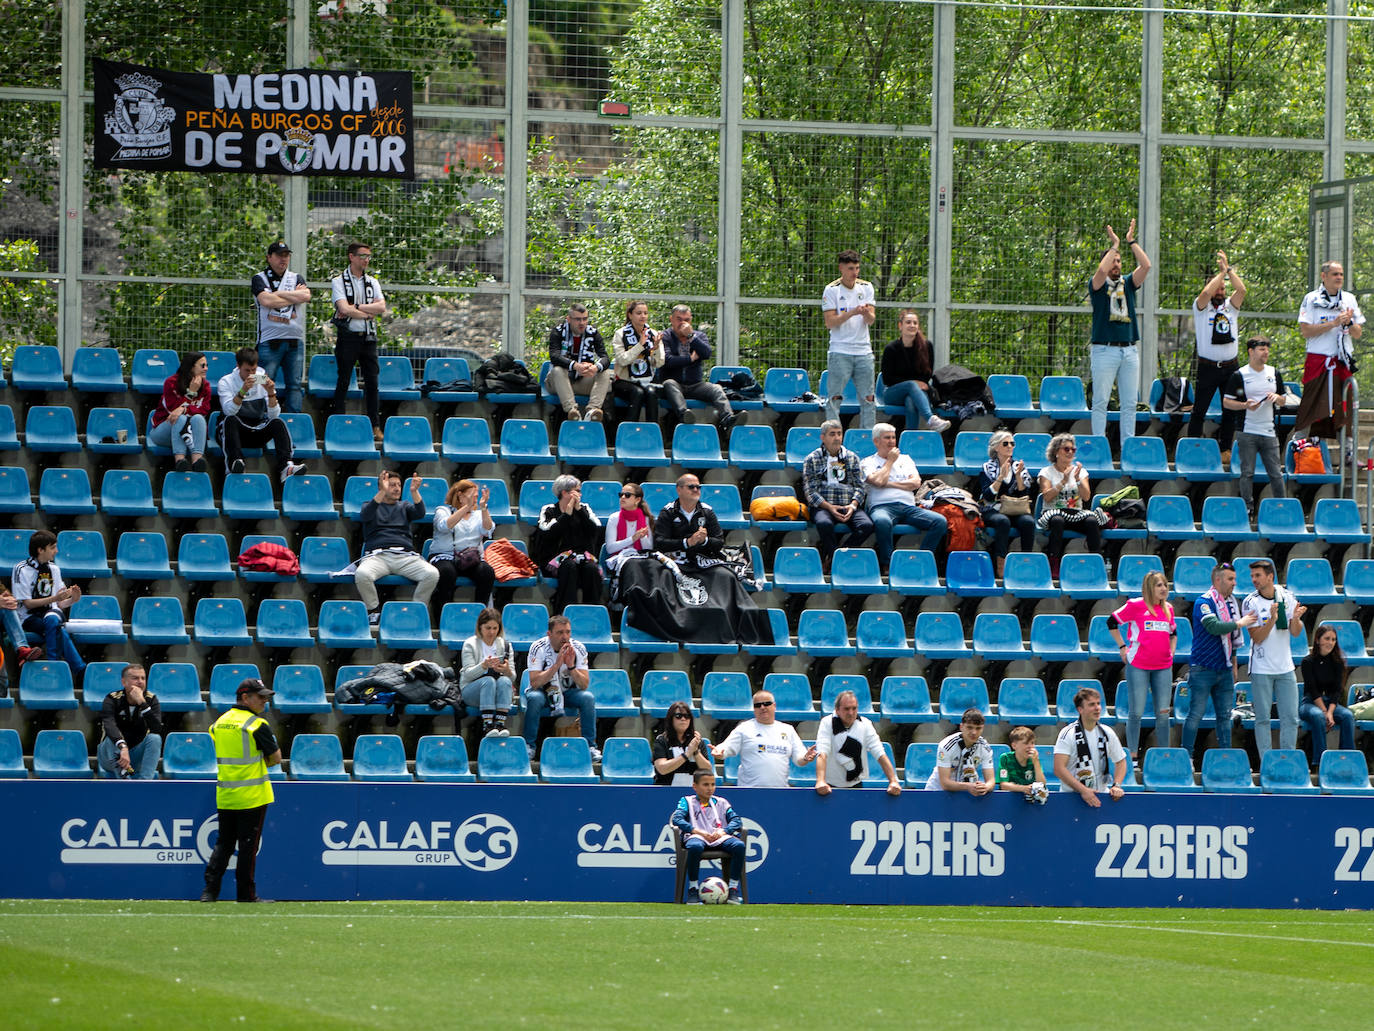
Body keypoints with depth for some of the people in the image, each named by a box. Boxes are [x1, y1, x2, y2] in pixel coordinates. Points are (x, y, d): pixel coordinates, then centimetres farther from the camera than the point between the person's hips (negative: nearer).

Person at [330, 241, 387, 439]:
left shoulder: (372, 282, 13)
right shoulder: (338, 281, -1)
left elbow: (382, 307, -2)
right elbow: (344, 308, -15)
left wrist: (356, 307, -12)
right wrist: (369, 312, -7)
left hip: (368, 337, 4)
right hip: (348, 336, -4)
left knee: (372, 382, 2)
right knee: (344, 381, -2)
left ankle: (375, 426, 5)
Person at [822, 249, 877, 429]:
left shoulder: (866, 287, 9)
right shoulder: (831, 290, -2)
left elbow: (871, 320, 3)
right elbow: (830, 322, -8)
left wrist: (867, 313, -20)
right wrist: (852, 313, -20)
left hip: (864, 352, 4)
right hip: (840, 352, -4)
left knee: (868, 399, 2)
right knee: (835, 397, -5)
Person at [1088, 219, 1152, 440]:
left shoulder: (1128, 283, 14)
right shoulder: (1098, 285, 2)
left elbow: (1146, 265, 0)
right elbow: (1102, 271, -19)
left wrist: (1131, 242, -2)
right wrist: (1115, 245, -11)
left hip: (1129, 350, 4)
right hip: (1105, 349, -4)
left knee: (1129, 403, 4)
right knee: (1100, 401, -5)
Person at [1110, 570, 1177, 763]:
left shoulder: (1168, 609, 11)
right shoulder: (1136, 605, -5)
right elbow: (1112, 622, 3)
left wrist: (1170, 653, 14)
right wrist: (1122, 647, 0)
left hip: (1163, 667, 4)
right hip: (1138, 666, -4)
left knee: (1163, 713, 4)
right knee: (1137, 712, -1)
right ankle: (1133, 755, 7)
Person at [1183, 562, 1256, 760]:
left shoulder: (1231, 603, 13)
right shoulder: (1204, 603, -11)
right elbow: (1214, 627, -27)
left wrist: (1234, 663, 23)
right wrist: (1239, 623, -19)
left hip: (1224, 669, 7)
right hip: (1203, 669, -7)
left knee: (1225, 716, 8)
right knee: (1196, 714, -6)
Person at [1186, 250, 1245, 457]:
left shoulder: (1230, 306, 12)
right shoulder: (1201, 307, 2)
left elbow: (1241, 290, -4)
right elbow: (1206, 293, -18)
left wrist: (1229, 269, -3)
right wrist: (1221, 272, -9)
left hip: (1230, 367, 3)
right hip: (1207, 367, -3)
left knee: (1230, 411, 5)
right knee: (1199, 410, -3)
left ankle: (1225, 449, 12)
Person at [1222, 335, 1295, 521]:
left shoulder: (1274, 373, 11)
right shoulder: (1239, 375, -2)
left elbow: (1284, 400, 19)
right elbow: (1226, 402, -1)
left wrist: (1276, 398, -4)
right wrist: (1245, 405, -18)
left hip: (1269, 433, 3)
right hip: (1248, 432, -3)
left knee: (1276, 474, 2)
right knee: (1247, 473, -3)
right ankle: (1248, 511, 3)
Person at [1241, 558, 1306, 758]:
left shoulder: (1287, 596, 3)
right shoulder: (1250, 602, -6)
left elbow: (1296, 633, 5)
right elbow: (1257, 637, -11)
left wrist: (1295, 619, -16)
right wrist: (1272, 620, -26)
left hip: (1285, 668, 3)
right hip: (1261, 670, -3)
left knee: (1290, 718, 3)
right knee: (1263, 719, -1)